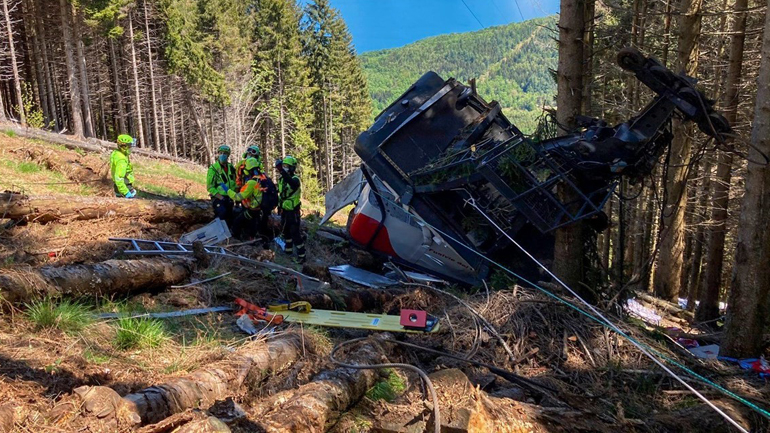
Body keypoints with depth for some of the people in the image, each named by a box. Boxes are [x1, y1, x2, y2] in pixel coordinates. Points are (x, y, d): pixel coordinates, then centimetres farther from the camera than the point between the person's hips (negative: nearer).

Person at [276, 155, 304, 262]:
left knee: (295, 233, -9)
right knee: (285, 230, 20)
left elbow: (291, 182, -45)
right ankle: (288, 249, 38)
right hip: (284, 209, 8)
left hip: (293, 210, -8)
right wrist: (279, 205, 20)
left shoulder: (295, 179, -19)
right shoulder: (282, 178, 6)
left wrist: (281, 170, -54)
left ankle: (301, 255, -3)